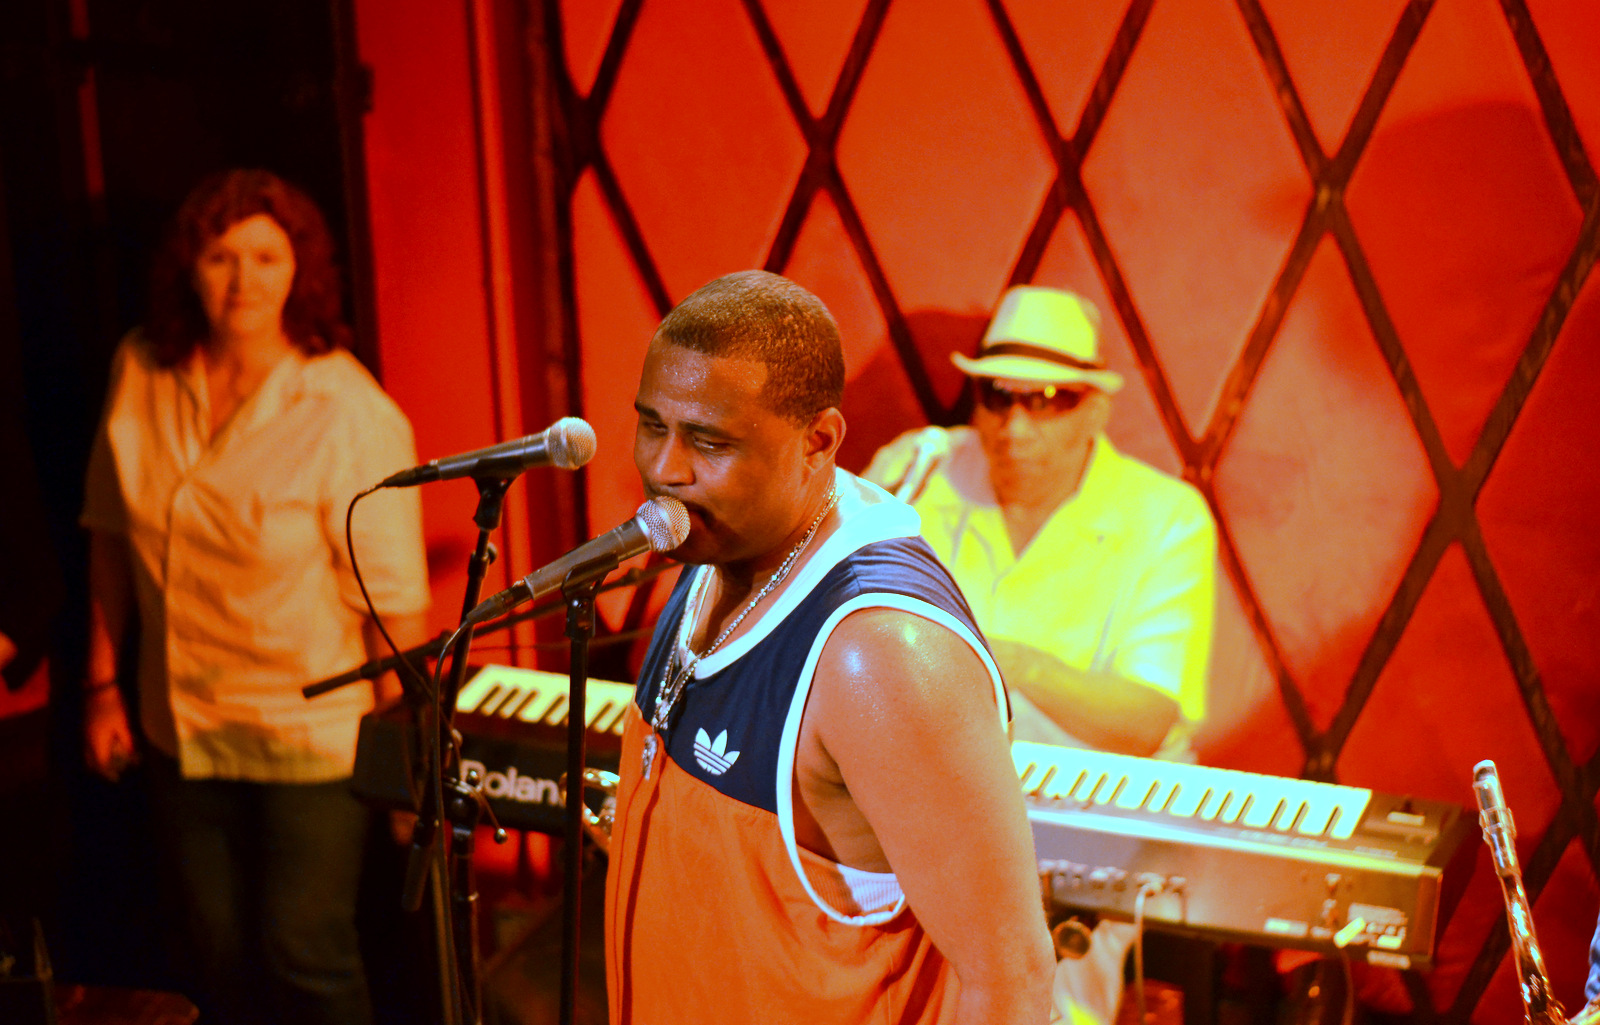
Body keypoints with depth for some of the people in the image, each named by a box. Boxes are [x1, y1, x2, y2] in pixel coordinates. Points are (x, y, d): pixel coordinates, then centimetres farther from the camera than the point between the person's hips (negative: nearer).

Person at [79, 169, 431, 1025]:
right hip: (178, 732, 5)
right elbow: (112, 533, 8)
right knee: (219, 955, 17)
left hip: (311, 740, -5)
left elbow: (395, 600, -16)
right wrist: (102, 685, 10)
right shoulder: (141, 373, -3)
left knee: (303, 953, 3)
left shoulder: (351, 414, -19)